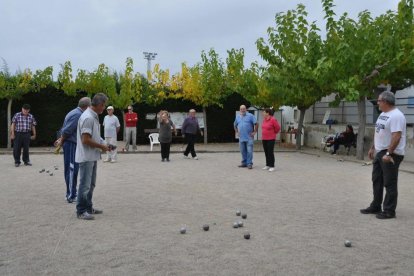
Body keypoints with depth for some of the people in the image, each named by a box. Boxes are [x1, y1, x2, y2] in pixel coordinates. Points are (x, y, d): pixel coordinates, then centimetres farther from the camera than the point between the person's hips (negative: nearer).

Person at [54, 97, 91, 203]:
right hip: (71, 144, -10)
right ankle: (71, 196, -1)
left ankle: (71, 193, 25)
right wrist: (61, 142, -5)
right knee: (72, 170, -6)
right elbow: (66, 130, -18)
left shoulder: (76, 113, 14)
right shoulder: (77, 115, -18)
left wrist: (61, 140, 17)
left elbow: (65, 129, 19)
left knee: (72, 170, 16)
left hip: (72, 144, 10)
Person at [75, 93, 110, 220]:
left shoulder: (94, 116, 11)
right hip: (86, 157, -10)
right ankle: (81, 211, 7)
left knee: (91, 184, 18)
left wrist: (103, 144, 9)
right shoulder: (88, 117, -21)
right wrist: (101, 146, -14)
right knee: (85, 185, -2)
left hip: (92, 157, 10)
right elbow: (86, 140, -25)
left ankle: (88, 207, 29)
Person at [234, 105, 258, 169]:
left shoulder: (250, 116, -4)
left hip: (249, 137, -5)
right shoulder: (237, 116, 12)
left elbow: (256, 124, -7)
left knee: (249, 151, -6)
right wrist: (236, 132, 17)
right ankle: (244, 163, 20)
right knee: (243, 151, 10)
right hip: (241, 137, 5)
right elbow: (235, 125, 26)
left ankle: (249, 163, -2)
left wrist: (254, 132, -8)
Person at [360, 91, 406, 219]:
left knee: (390, 183, -2)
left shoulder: (396, 116, -18)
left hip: (390, 155, -10)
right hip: (379, 153, 10)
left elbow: (396, 136, -26)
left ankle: (389, 211, 6)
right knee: (377, 180, 16)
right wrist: (373, 148, 22)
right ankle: (375, 207, 27)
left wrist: (389, 154, -29)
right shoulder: (383, 114, 14)